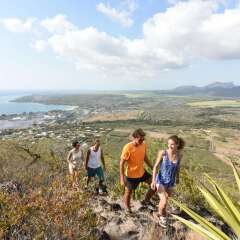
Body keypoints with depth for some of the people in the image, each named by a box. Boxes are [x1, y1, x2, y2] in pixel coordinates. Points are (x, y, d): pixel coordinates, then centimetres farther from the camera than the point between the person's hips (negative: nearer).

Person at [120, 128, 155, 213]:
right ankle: (127, 208, 43)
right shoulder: (128, 148, -27)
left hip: (142, 172, 6)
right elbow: (122, 163, -19)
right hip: (131, 175, -5)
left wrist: (153, 168, 11)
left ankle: (146, 201, 30)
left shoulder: (143, 145, -9)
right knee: (128, 193, 13)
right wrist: (122, 178, -19)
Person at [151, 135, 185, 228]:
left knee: (165, 199, 23)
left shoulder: (179, 155, -13)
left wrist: (177, 177, 21)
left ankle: (161, 212, 55)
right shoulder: (162, 153, -24)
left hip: (170, 182, 4)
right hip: (161, 181, -4)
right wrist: (153, 181, -20)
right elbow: (156, 166, -14)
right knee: (164, 203, -11)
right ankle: (161, 215, 25)